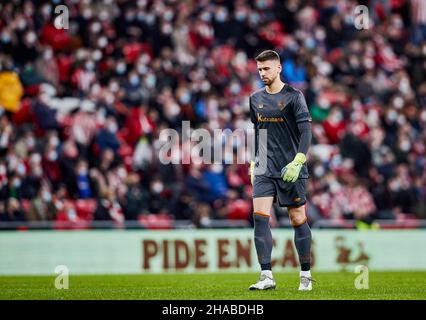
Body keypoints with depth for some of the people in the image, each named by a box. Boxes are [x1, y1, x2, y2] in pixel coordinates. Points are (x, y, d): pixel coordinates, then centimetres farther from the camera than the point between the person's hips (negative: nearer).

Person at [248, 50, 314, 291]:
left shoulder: (293, 96, -5)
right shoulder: (256, 99, 11)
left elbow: (306, 131, -11)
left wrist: (297, 162, -21)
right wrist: (254, 162, 18)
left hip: (291, 170, -4)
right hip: (264, 170, 4)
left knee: (298, 220, 1)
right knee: (260, 217, -10)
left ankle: (306, 276, 14)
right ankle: (267, 276, -10)